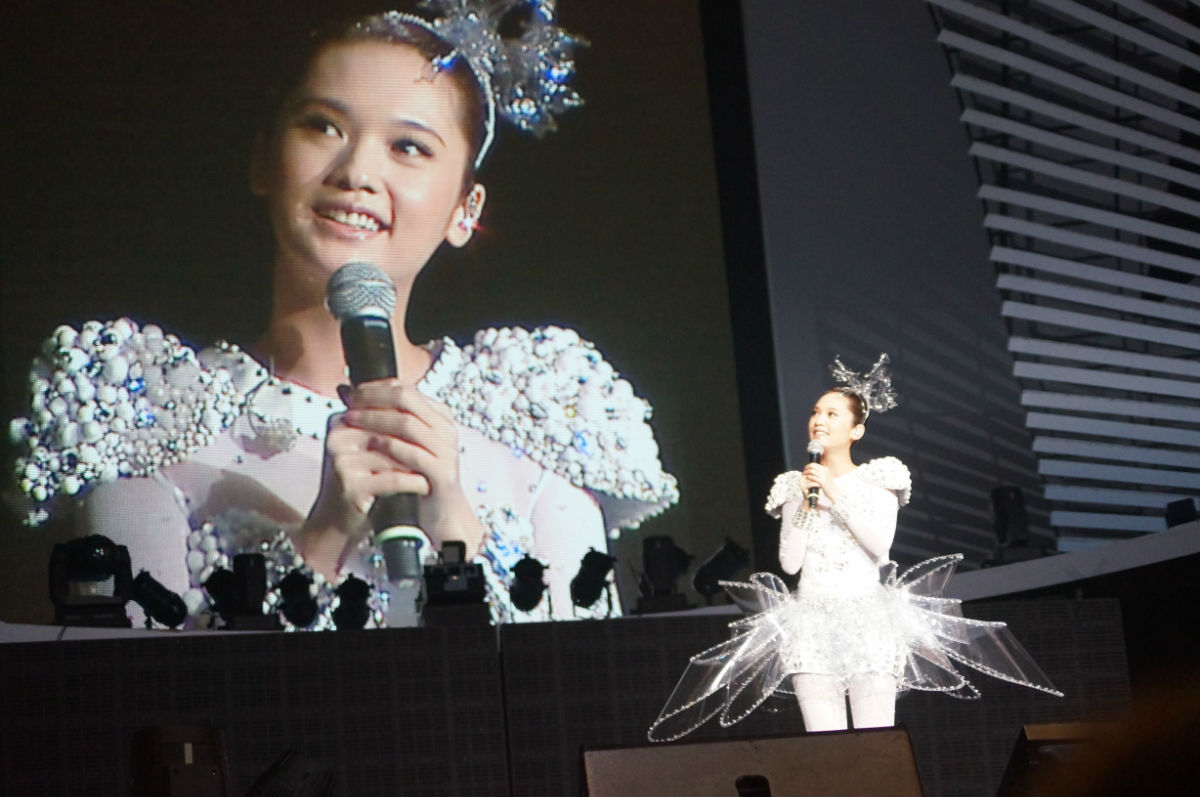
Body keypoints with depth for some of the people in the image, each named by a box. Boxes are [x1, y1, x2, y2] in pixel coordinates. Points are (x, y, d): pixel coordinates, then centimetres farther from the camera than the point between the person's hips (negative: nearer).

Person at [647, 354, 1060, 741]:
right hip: (812, 621, 2)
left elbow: (880, 546, -9)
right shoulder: (796, 486, 13)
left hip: (868, 618, -2)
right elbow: (789, 562, 3)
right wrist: (805, 504, -5)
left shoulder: (878, 480, 7)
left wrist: (836, 494, -11)